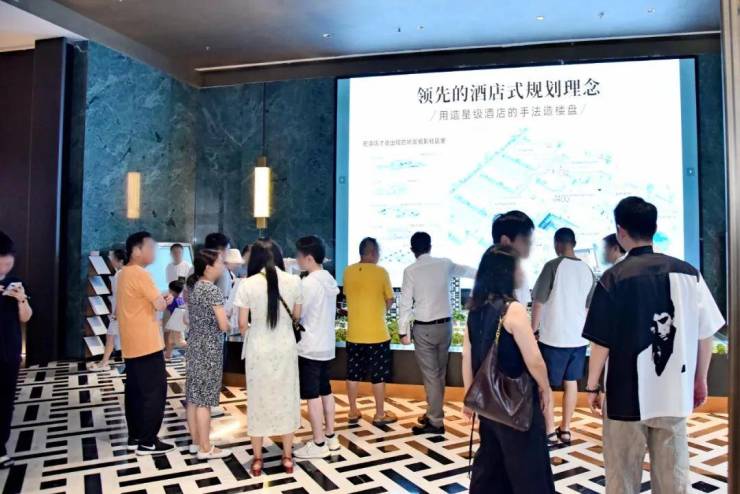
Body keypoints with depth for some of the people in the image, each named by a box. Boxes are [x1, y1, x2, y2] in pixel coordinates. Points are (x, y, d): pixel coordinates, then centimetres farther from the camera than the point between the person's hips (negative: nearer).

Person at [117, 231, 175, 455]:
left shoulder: (124, 274, 13)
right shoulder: (140, 274, -17)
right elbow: (160, 305, -18)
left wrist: (160, 299, 9)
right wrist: (166, 299, 3)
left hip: (131, 344, 9)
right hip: (147, 344, -9)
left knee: (134, 391, 13)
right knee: (154, 392, -2)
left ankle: (135, 437, 21)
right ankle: (147, 441, 4)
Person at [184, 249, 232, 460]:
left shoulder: (192, 287, 7)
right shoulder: (213, 290, -18)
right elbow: (224, 326, -19)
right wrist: (227, 316, 0)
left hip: (194, 346, 9)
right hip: (209, 348, -8)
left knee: (193, 396, 13)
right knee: (204, 398, -1)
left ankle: (195, 441, 25)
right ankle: (205, 448, 8)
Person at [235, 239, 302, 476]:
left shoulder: (247, 284, -11)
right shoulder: (294, 281, -7)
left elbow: (242, 324, -5)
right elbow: (296, 316, 4)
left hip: (258, 349, -1)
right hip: (285, 348, 1)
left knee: (258, 400, 13)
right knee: (286, 398, 15)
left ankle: (257, 459, 25)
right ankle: (287, 457, 26)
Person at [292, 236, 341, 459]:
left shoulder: (307, 283, -19)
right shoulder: (330, 280, 7)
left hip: (310, 348, -8)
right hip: (327, 345, 9)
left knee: (312, 395, 1)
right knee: (325, 391, 16)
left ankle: (318, 444, 10)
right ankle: (330, 437, 26)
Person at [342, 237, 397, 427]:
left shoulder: (348, 271, -1)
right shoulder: (381, 272, -10)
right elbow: (389, 301, -2)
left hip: (354, 333, 4)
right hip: (377, 333, -3)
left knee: (353, 374, 14)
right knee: (379, 376, 8)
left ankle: (353, 412, 24)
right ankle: (380, 415, 17)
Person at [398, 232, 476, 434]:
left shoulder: (410, 271, -9)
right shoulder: (445, 264, 3)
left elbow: (405, 303, -9)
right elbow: (465, 270, 23)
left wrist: (403, 331, -1)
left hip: (424, 328, -5)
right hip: (445, 325, 5)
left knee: (430, 375, 2)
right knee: (439, 373, 17)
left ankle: (435, 423, 8)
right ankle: (433, 414, 31)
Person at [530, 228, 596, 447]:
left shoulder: (553, 266, -13)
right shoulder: (587, 270, 5)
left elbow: (538, 303, -13)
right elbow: (589, 307, 14)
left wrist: (532, 331, -3)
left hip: (553, 337, -6)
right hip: (578, 337, 6)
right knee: (571, 382, 15)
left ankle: (550, 433, 5)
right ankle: (565, 430, 23)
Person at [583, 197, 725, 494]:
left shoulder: (614, 278, -13)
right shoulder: (687, 272, -3)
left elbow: (601, 342, -12)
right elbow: (705, 334, 1)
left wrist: (592, 386, 1)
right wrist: (700, 380, 15)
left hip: (627, 394, -3)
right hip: (674, 393, 4)